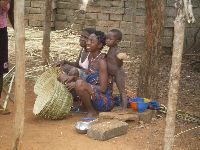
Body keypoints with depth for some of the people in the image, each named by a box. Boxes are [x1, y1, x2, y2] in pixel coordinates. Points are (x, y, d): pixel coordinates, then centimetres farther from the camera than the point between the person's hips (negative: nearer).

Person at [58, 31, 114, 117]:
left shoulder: (101, 61, -18)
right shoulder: (91, 56, 7)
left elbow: (103, 88, -21)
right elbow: (88, 81, 11)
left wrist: (77, 83, -23)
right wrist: (74, 78, -8)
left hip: (104, 101, -8)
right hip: (92, 94, 9)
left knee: (79, 84, -35)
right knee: (62, 77, 7)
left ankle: (92, 111, -12)